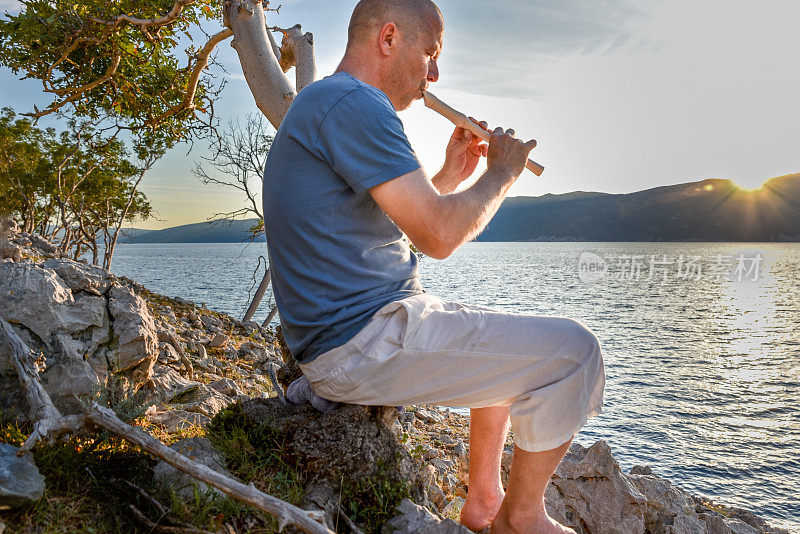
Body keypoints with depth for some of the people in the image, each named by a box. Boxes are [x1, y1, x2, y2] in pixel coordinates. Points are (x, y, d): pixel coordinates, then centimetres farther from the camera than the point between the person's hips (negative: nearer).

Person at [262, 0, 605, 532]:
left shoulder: (321, 105, 19)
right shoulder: (353, 103, -16)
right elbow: (439, 236, -23)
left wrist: (450, 175, 14)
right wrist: (502, 172, -6)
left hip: (347, 333, 11)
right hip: (363, 342, -11)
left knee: (511, 348, 27)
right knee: (573, 350, -7)